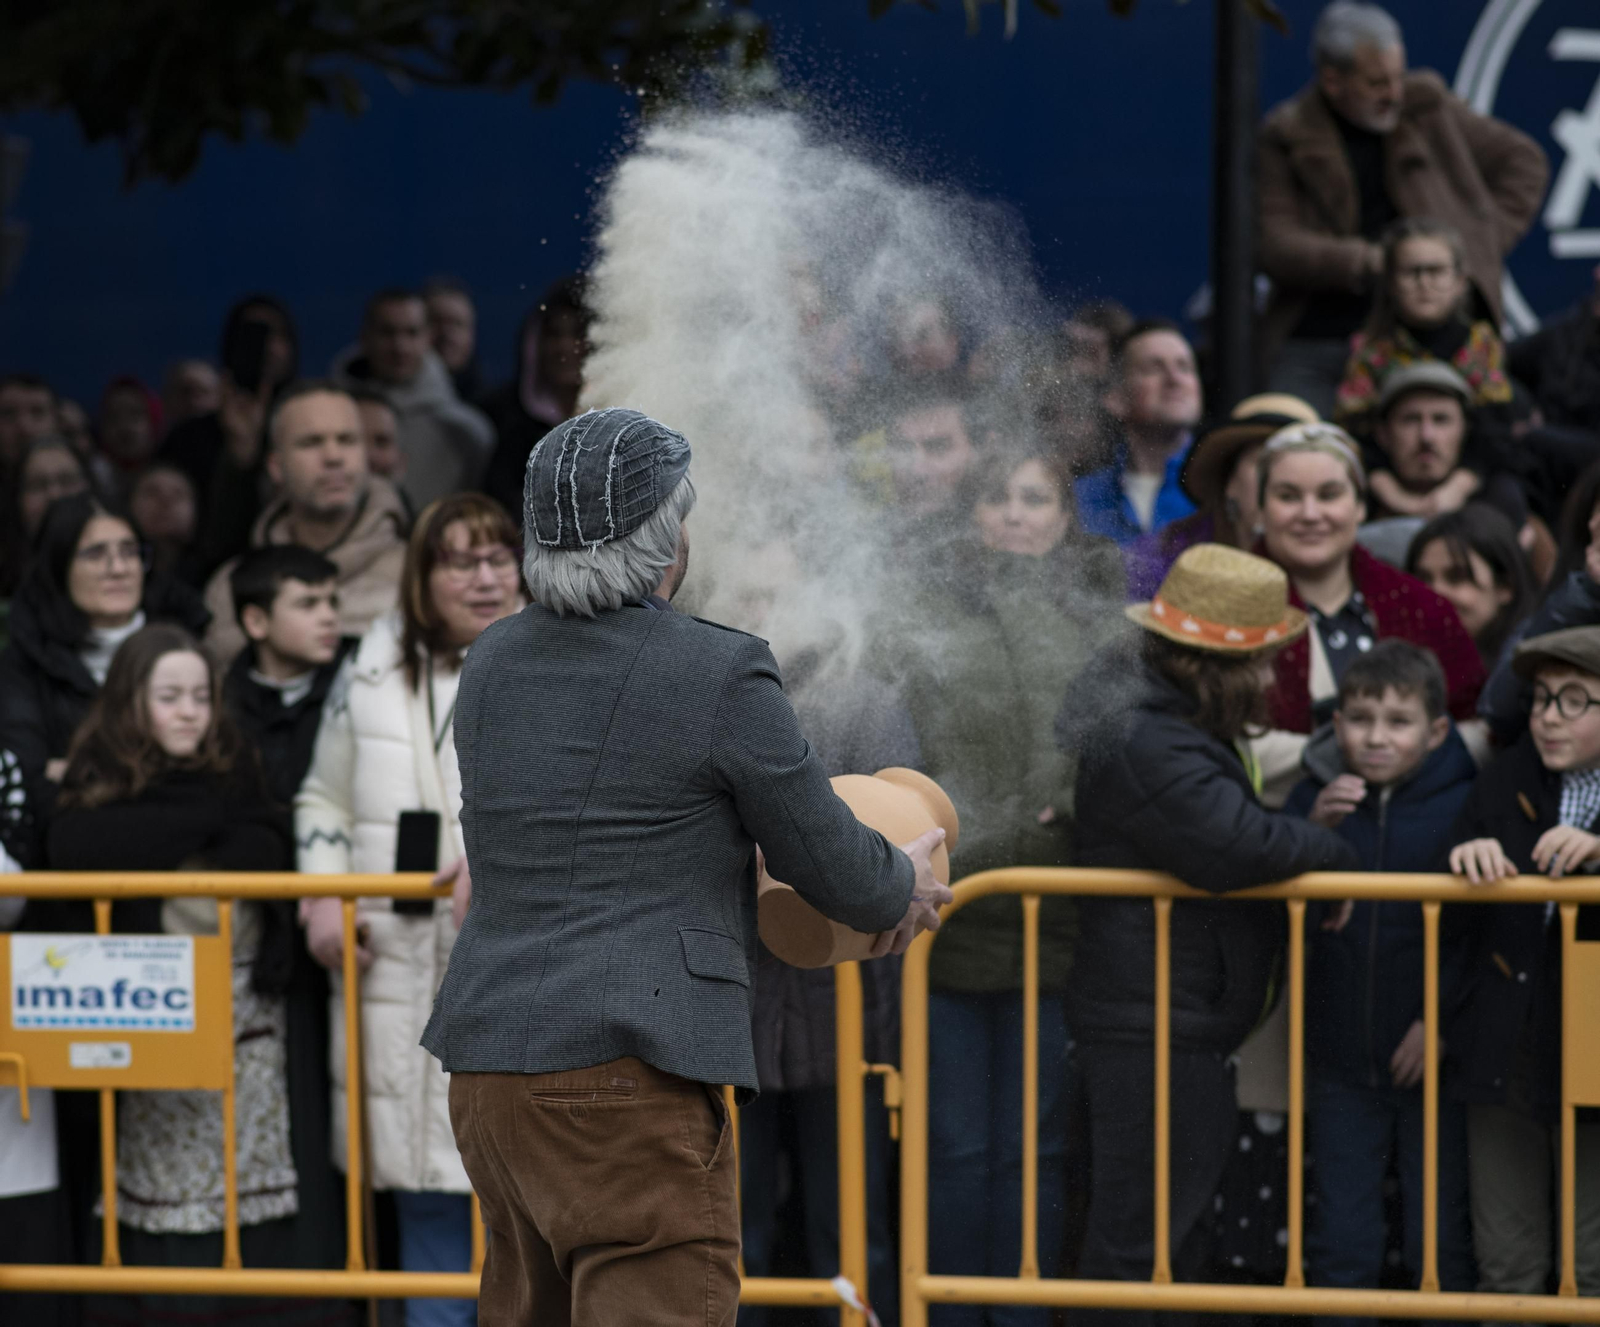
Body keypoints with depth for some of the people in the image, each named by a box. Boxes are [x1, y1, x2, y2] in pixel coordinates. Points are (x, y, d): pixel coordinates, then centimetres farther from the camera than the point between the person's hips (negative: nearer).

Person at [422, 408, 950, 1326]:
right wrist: (903, 889, 25)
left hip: (491, 1064, 8)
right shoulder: (723, 676, -7)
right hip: (630, 1078, -7)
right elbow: (837, 873, 2)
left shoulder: (492, 665, 11)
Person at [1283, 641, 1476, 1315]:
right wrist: (1313, 832, -16)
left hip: (1433, 1057, -2)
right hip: (1341, 1057, 2)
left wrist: (1443, 1021, -12)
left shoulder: (1463, 805, -6)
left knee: (1440, 1241, 6)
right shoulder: (1315, 797, 1)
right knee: (1341, 1241, 9)